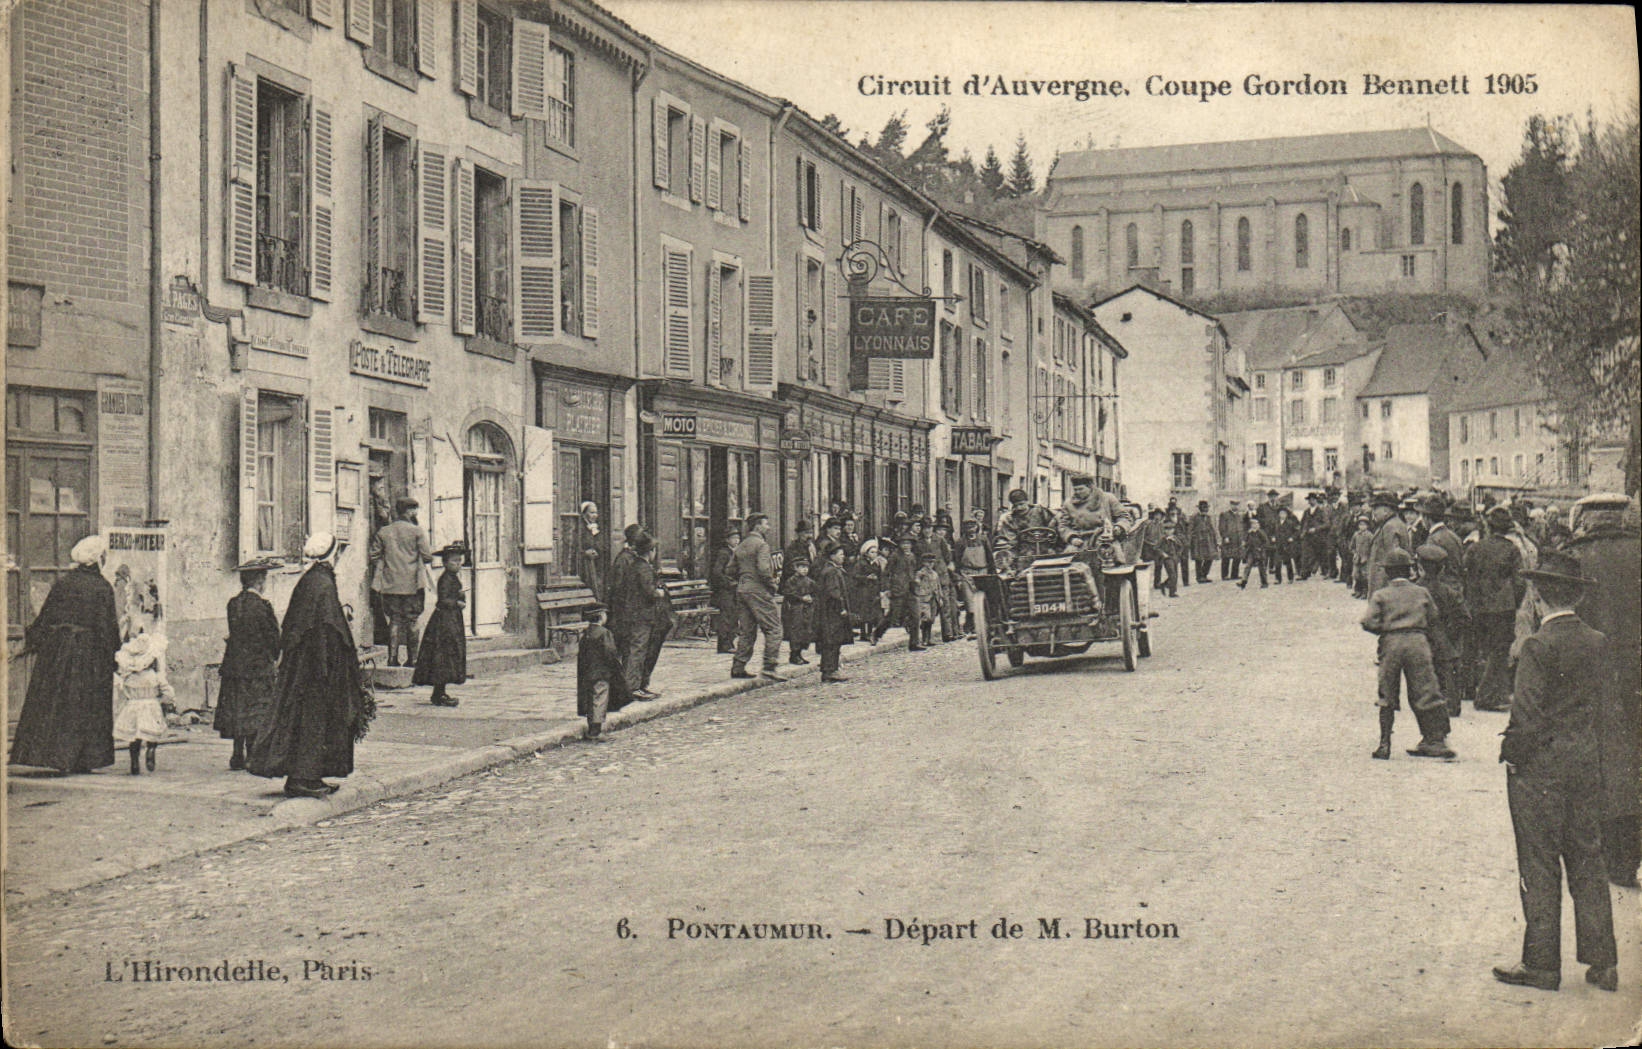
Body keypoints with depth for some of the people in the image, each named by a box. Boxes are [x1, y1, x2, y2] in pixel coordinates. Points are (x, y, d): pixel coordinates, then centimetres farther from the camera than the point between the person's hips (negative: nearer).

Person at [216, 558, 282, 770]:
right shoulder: (262, 605, -13)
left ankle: (238, 758, 12)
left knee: (238, 712, 10)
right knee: (256, 713, -1)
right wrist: (274, 658, 9)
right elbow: (273, 637, -9)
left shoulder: (233, 604, 5)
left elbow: (234, 634, 11)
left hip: (234, 664, 6)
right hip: (259, 666, -6)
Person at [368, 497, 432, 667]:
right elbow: (427, 556, -6)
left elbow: (374, 556, 5)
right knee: (411, 621, 4)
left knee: (394, 620, 7)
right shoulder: (416, 531, -6)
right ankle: (412, 658, 4)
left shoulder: (382, 532, 5)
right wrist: (433, 555, 16)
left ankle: (393, 657, 2)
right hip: (411, 583, -3)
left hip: (390, 583, 3)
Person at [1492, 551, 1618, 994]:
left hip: (1541, 766, -6)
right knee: (1587, 862, 13)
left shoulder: (1539, 646, -16)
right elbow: (1600, 704, 9)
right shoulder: (1598, 643, 2)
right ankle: (1602, 962, 17)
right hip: (1588, 764, 6)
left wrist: (1511, 753, -5)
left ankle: (1541, 964, 8)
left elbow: (1528, 714, -16)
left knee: (1539, 866, 2)